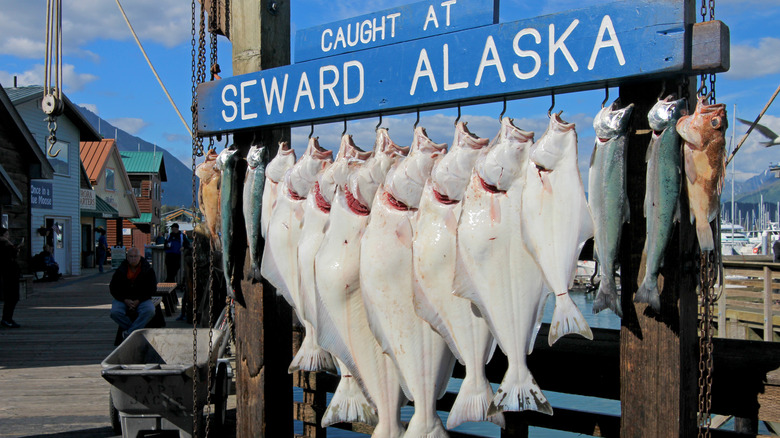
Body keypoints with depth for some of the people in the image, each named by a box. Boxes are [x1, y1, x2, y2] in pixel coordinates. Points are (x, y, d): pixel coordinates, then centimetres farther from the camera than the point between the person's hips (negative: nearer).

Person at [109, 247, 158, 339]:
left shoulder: (148, 270, -1)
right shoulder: (120, 271, 1)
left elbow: (152, 289, -1)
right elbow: (113, 288, 4)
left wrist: (138, 301, -13)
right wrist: (125, 300, -12)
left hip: (142, 299, -1)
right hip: (123, 299, 1)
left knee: (150, 311, -32)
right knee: (115, 312, -30)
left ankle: (130, 332, -25)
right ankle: (136, 330, -16)